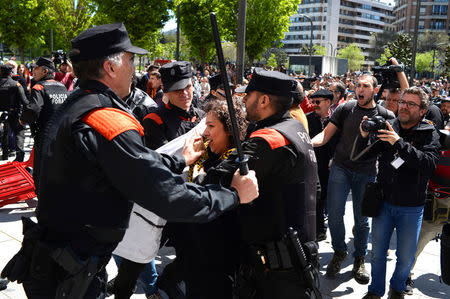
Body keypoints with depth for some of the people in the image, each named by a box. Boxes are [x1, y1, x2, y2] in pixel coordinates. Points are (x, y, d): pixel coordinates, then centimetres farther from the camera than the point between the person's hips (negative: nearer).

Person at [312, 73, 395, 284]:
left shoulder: (385, 116, 0)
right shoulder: (345, 109, 1)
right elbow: (326, 135, -2)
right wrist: (308, 143, -21)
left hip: (367, 173, 0)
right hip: (341, 168, 0)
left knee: (362, 219, 8)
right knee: (334, 214, -1)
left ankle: (359, 259, 28)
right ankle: (339, 252, 24)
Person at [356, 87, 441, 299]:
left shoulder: (430, 135, -7)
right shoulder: (386, 128, -1)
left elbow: (429, 164, -24)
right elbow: (362, 156, -2)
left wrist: (400, 143, -33)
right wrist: (364, 136, -22)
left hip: (411, 208, -1)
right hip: (384, 203, 2)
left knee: (406, 257, 12)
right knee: (377, 253, 13)